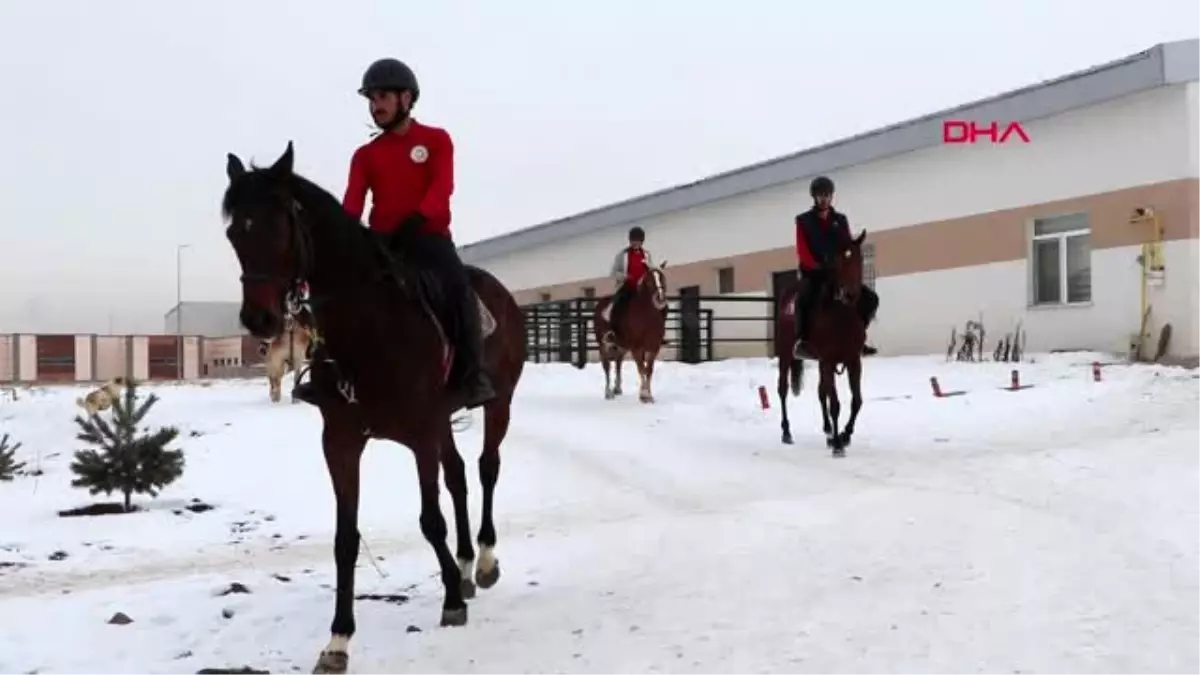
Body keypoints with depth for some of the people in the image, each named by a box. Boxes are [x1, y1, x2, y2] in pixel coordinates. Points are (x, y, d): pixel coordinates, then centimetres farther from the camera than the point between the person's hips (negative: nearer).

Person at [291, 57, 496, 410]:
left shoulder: (436, 139, 7)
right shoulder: (365, 154, 14)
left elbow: (442, 186, -9)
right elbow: (352, 201, 2)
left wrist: (415, 220, -28)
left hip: (429, 236, -3)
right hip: (382, 241, 4)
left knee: (457, 286, -31)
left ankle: (471, 376, -27)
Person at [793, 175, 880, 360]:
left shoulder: (840, 220, 12)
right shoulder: (803, 220, 3)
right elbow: (802, 251, -7)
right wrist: (818, 266, -22)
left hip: (838, 273, 4)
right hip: (812, 273, -4)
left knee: (870, 298, -8)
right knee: (803, 298, -37)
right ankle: (802, 340, -31)